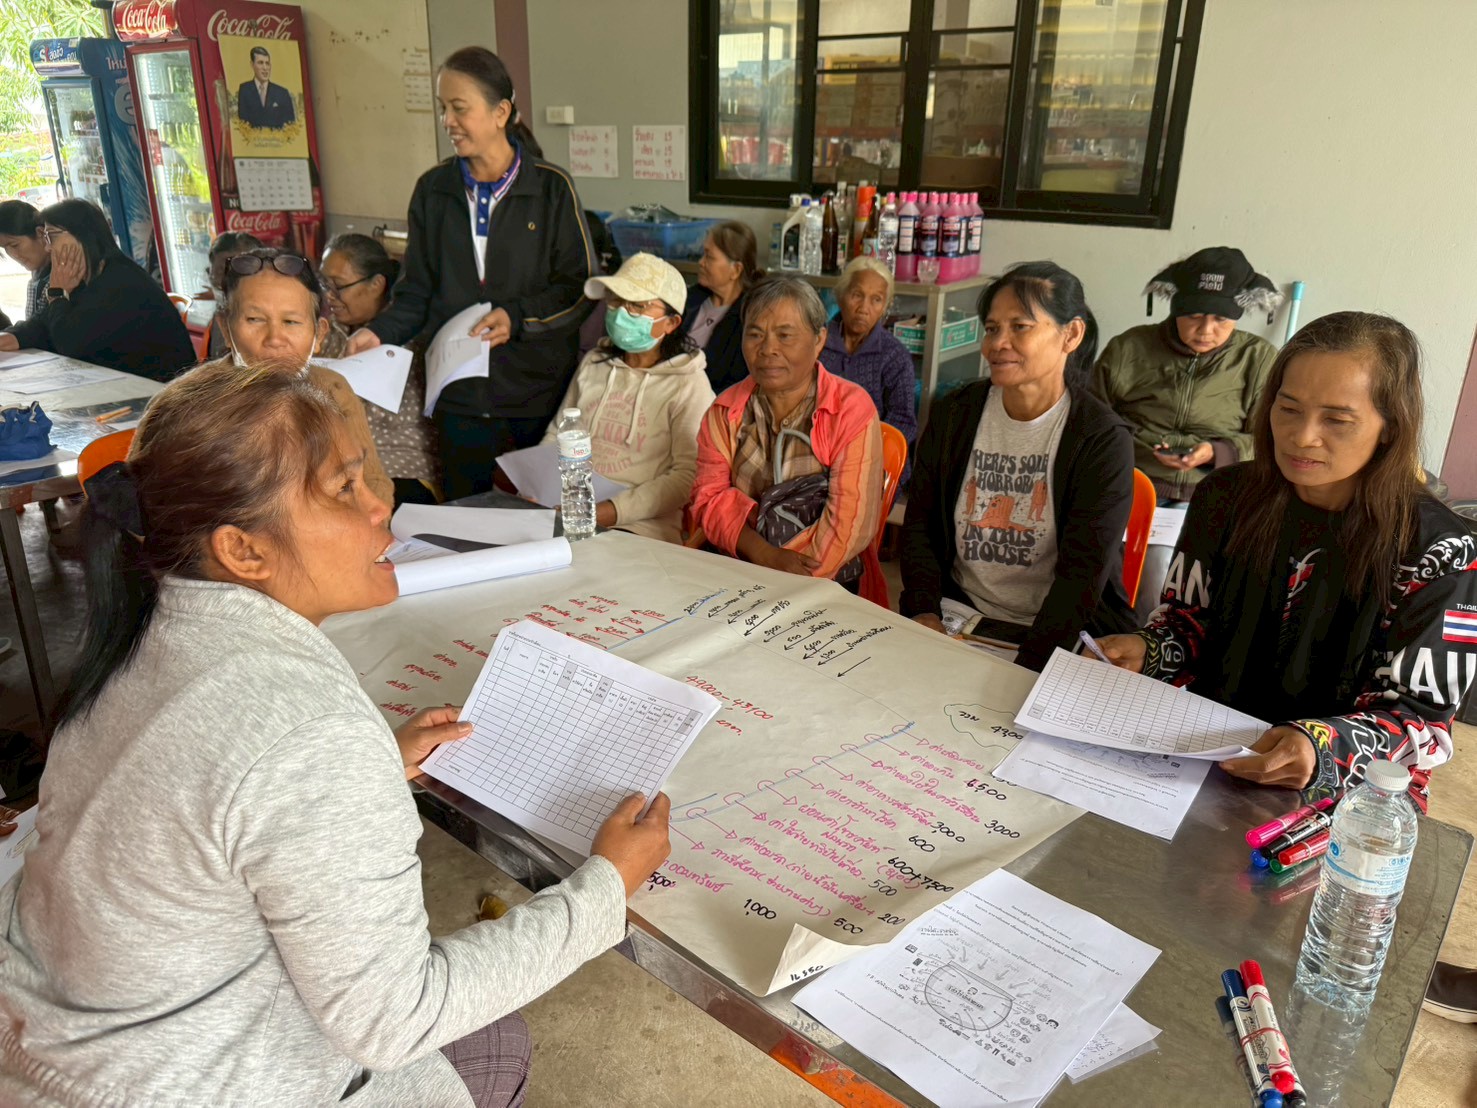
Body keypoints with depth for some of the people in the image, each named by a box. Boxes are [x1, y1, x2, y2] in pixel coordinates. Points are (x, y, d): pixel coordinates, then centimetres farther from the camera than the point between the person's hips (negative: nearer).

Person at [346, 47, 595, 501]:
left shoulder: (552, 188, -2)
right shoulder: (433, 190, 7)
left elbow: (580, 288, -1)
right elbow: (417, 290, 12)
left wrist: (517, 317, -15)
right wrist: (379, 332, -5)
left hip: (541, 395, -2)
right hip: (460, 398, 3)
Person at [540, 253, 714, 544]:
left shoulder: (688, 383, -1)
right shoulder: (594, 363, 17)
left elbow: (688, 475, -10)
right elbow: (557, 433, 25)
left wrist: (615, 511, -20)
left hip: (638, 528, -6)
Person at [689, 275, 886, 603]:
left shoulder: (852, 410, -3)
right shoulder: (725, 411, 11)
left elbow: (849, 523, -11)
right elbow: (709, 497, 2)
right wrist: (766, 555, -16)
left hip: (830, 584, -3)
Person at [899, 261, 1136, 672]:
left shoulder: (1103, 440, -8)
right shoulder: (953, 414, 4)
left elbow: (1083, 572, -14)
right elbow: (920, 523, 7)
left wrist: (1024, 670, -23)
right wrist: (923, 609, -9)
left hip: (1063, 631, -3)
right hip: (958, 612, 4)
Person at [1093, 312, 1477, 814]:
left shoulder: (1436, 551, -10)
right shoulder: (1227, 495, 0)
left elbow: (1421, 714, -9)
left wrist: (1325, 749, -29)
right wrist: (1147, 652, -13)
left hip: (1349, 780, -2)